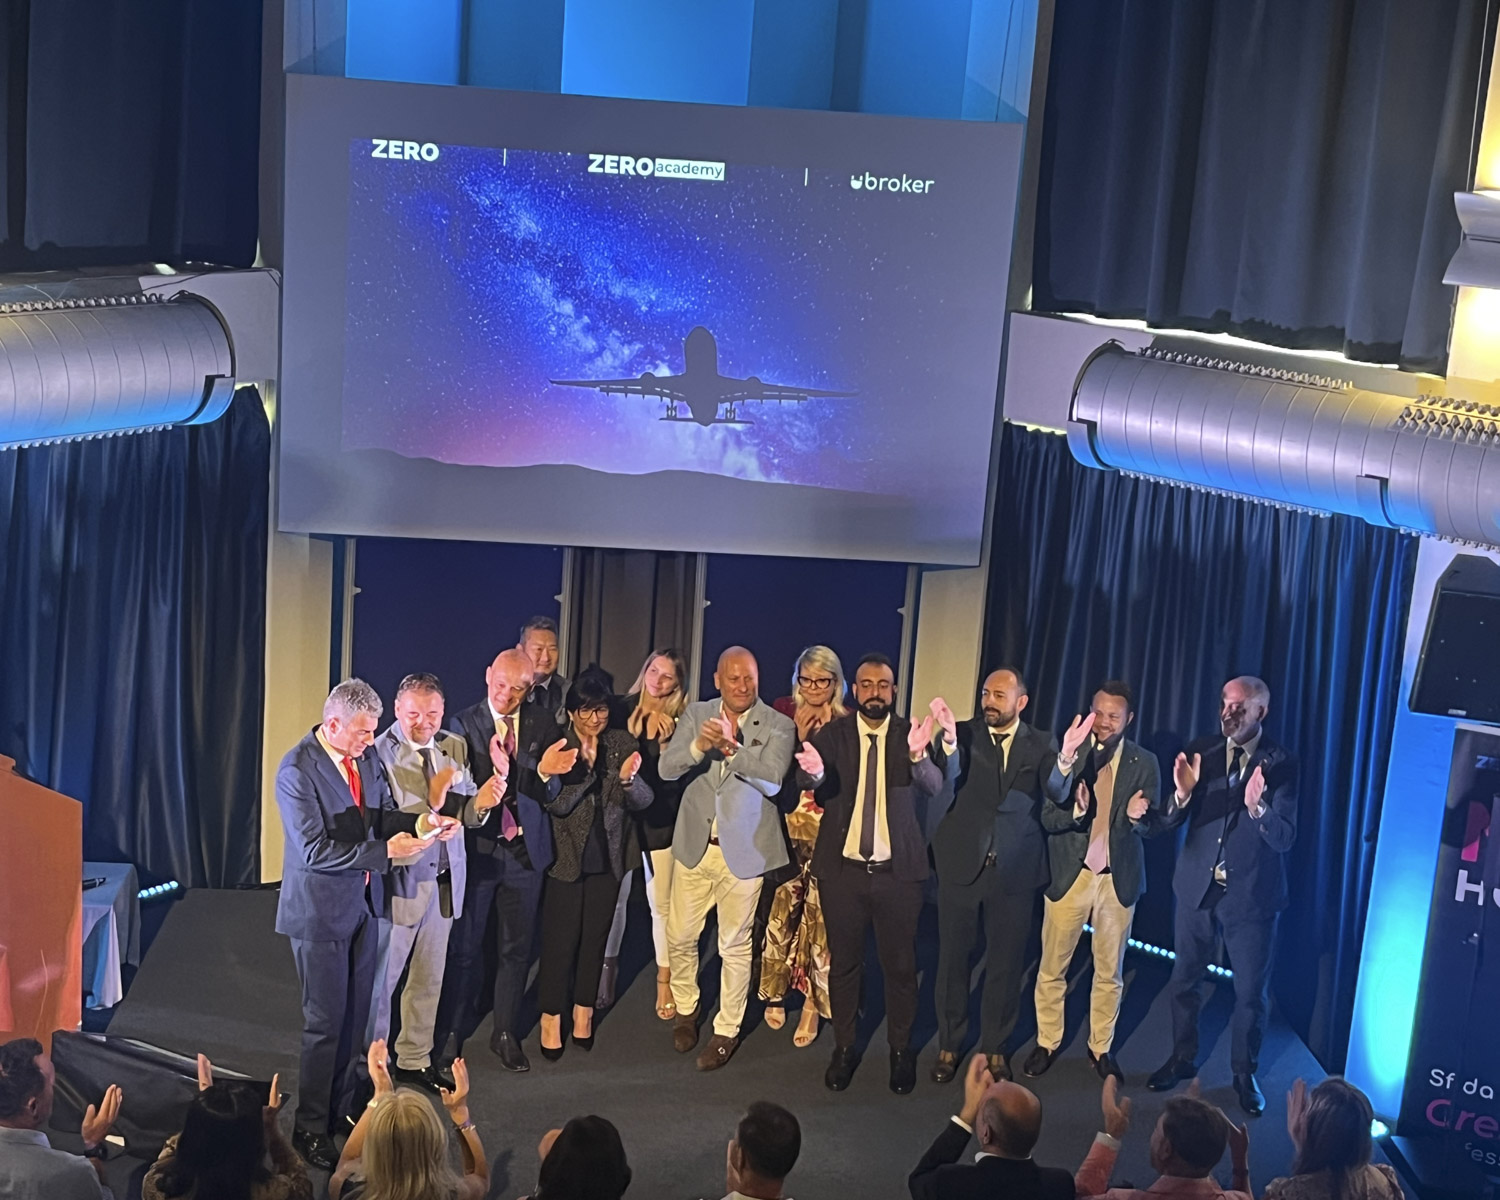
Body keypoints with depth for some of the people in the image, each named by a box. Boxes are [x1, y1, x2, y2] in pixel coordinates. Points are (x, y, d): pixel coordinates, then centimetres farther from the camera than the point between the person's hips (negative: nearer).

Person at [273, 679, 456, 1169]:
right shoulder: (297, 771, -20)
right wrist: (385, 852, -27)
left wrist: (417, 823, -10)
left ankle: (343, 1110, 29)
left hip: (362, 902, 7)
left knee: (356, 1015, 14)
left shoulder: (366, 758, 2)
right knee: (325, 1022, 1)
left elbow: (384, 814, 11)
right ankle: (310, 1129, 14)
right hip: (320, 909, -7)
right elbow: (314, 850, -24)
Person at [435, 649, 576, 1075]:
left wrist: (546, 772, -29)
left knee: (517, 948, 12)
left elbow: (551, 791, -6)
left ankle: (506, 1033, 27)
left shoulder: (543, 724, -2)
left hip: (525, 848, 2)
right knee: (464, 946, 8)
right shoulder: (463, 725, -8)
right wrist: (495, 777, -37)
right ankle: (451, 1034, 23)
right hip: (477, 847, -2)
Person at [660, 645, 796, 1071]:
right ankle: (685, 1010, 35)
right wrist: (700, 744, -27)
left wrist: (731, 747, -31)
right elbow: (667, 768, -8)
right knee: (679, 936, 11)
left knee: (735, 945, 7)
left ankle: (727, 1030, 22)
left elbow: (772, 780, -21)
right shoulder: (696, 715, 2)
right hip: (694, 844, 3)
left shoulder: (778, 726, -8)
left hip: (743, 849, -3)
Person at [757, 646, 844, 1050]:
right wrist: (797, 737, -10)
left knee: (819, 916, -2)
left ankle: (813, 1003, 10)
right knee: (780, 910, 2)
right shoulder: (782, 713, 5)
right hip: (786, 828, 1)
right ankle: (775, 992, 21)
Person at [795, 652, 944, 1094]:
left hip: (897, 871, 0)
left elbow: (934, 786, -17)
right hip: (843, 868, 1)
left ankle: (901, 1051, 24)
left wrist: (918, 756, -38)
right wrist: (814, 772, -40)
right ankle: (844, 1048, 26)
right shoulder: (832, 734, -1)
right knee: (843, 962, 11)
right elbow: (808, 784, -16)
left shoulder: (910, 735, -2)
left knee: (900, 964, 8)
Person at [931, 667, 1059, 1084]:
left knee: (1006, 961, 9)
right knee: (953, 956, 9)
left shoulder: (1041, 745, 3)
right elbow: (947, 779, -19)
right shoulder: (964, 735, -1)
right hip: (962, 862, 0)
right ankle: (949, 1046, 23)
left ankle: (996, 1049, 24)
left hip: (1015, 868, 0)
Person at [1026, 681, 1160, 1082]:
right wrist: (1076, 811, -26)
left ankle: (1101, 1048, 27)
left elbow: (1150, 826, -3)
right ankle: (1047, 1043, 23)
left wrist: (1136, 817, -24)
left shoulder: (1144, 763, -1)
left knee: (1110, 971, 12)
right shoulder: (1069, 754, -4)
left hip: (1118, 878, 1)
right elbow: (1047, 817, -7)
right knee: (1052, 967, 7)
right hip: (1070, 873, -1)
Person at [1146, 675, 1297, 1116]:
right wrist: (1182, 792, -26)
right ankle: (1182, 1059, 34)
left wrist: (1257, 807, -36)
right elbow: (1168, 822, -4)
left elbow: (1284, 838, -17)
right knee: (1184, 980, 15)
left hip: (1251, 894, -3)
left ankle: (1244, 1074, 26)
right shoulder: (1200, 752, -2)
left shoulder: (1281, 765, -10)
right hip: (1198, 887, 3)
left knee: (1251, 990, 8)